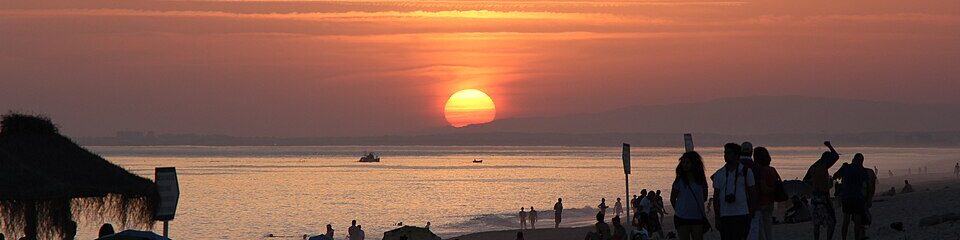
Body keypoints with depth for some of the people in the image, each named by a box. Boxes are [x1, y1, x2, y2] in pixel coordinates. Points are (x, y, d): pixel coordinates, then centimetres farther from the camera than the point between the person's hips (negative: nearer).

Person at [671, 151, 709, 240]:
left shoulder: (701, 180, 4)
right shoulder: (680, 180, -2)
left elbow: (704, 198, 15)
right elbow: (672, 199, 6)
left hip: (698, 217, 2)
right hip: (682, 217, -2)